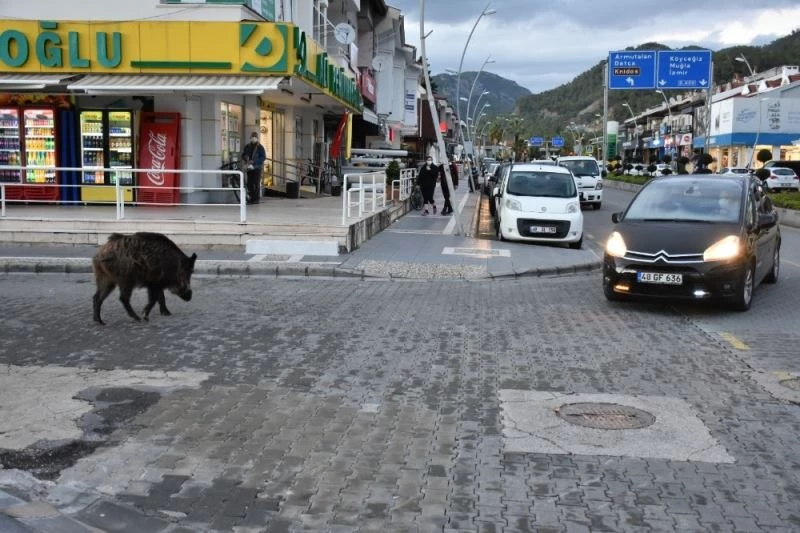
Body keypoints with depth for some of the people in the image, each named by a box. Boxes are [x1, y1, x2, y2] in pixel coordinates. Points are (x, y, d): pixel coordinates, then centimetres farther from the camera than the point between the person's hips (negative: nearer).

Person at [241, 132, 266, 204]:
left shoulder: (260, 147, -2)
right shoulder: (247, 146, 12)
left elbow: (263, 158, -9)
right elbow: (243, 155, 17)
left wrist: (254, 161, -17)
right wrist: (246, 159, -7)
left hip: (257, 168, -5)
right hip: (249, 168, 5)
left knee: (257, 183, -5)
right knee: (249, 183, 3)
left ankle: (256, 199, 0)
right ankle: (251, 198, 11)